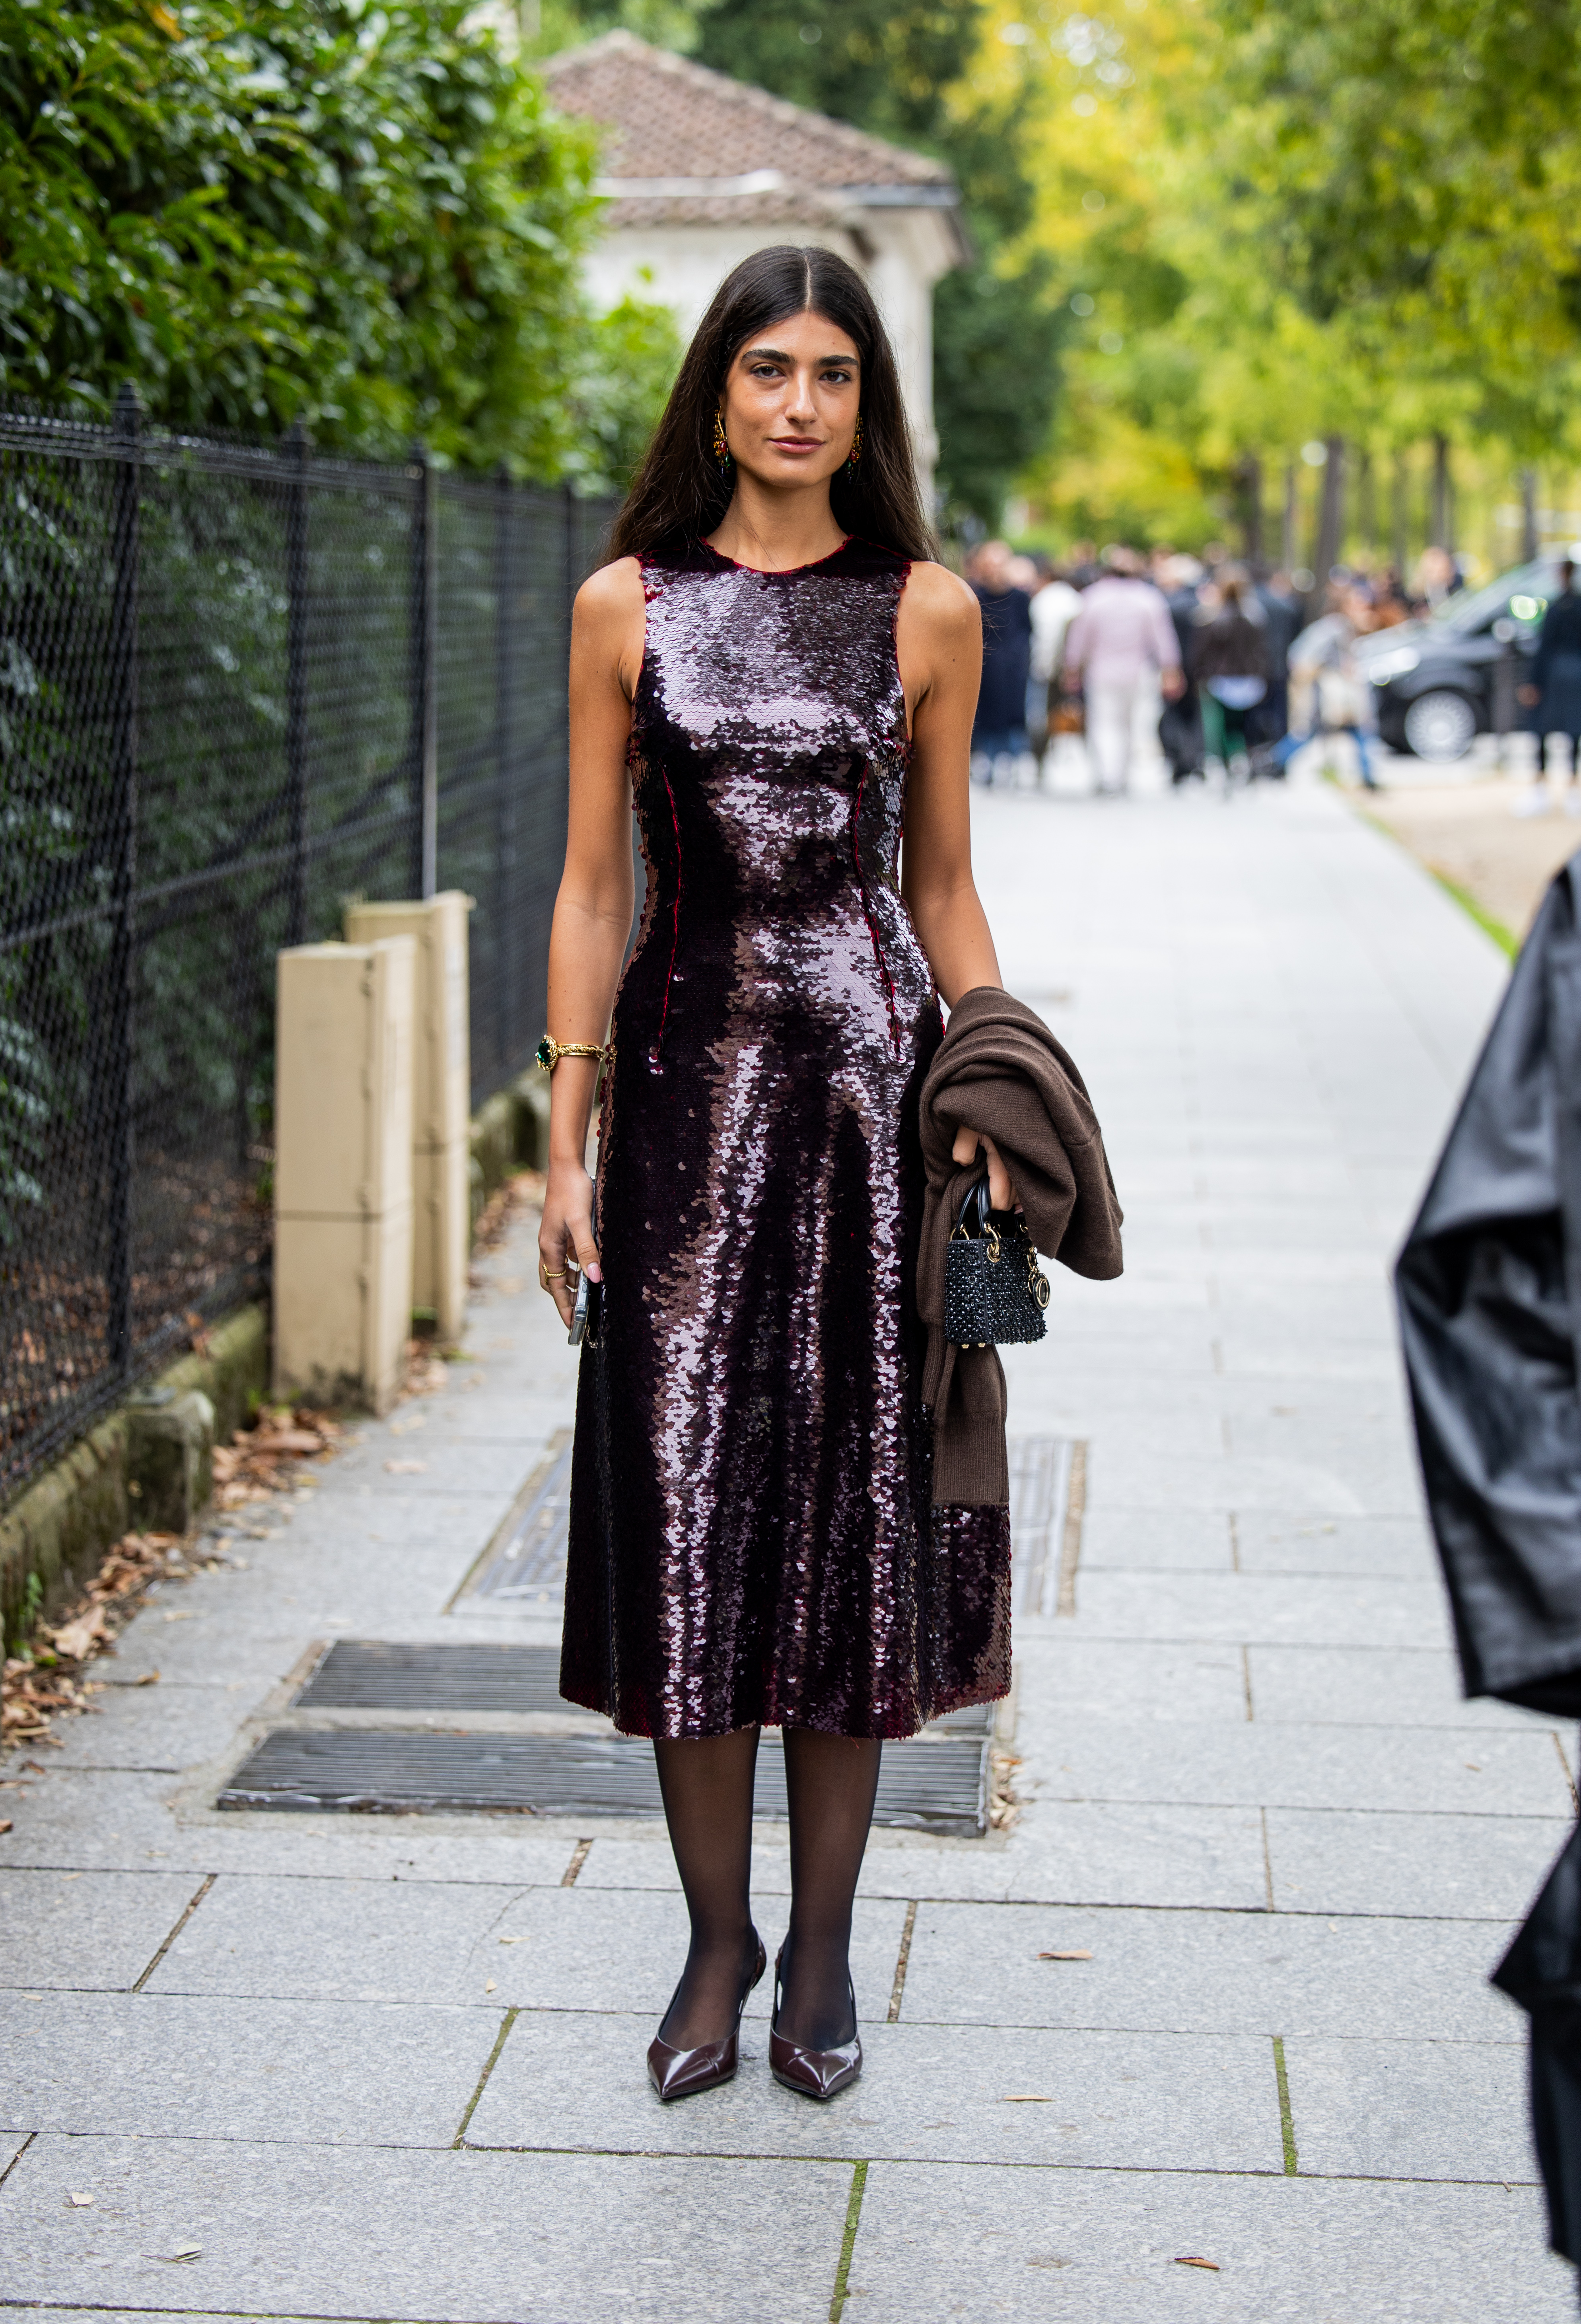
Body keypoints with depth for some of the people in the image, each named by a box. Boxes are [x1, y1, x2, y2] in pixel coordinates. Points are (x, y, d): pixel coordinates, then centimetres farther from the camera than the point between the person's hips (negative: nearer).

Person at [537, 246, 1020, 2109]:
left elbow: (943, 886, 9)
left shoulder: (927, 613, 5)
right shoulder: (628, 609, 4)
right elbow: (593, 887, 5)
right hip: (692, 1082, 0)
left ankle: (822, 1950, 17)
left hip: (871, 1078, 0)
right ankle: (716, 1940, 17)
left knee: (852, 1511, 3)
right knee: (689, 1509, 1)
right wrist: (568, 1143, 0)